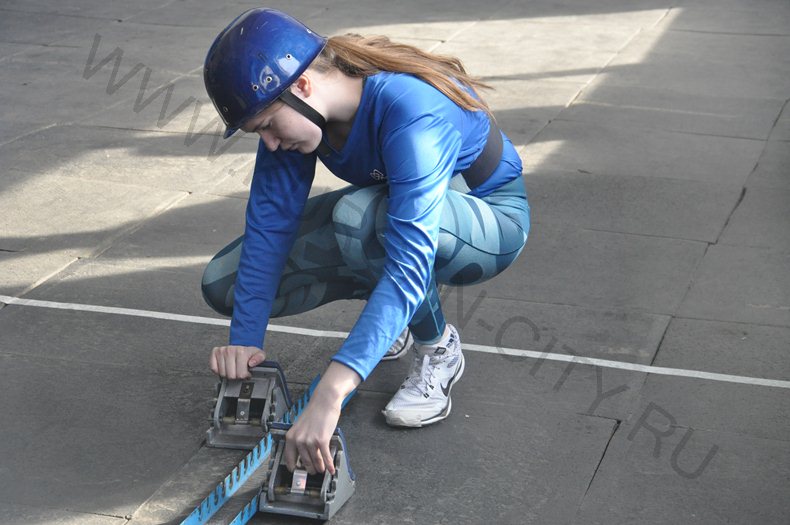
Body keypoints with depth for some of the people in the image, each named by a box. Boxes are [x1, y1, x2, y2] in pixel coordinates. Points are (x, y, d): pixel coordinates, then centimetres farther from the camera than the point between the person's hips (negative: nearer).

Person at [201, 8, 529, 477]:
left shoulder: (411, 112, -39)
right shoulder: (288, 106, -18)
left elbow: (410, 263, -47)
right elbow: (270, 222, -17)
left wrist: (330, 393, -55)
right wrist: (245, 339, -28)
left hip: (489, 224, -6)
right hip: (388, 208, 7)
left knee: (358, 217, -40)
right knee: (224, 284, -9)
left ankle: (438, 347, -12)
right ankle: (389, 318, 11)